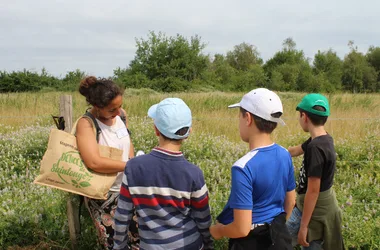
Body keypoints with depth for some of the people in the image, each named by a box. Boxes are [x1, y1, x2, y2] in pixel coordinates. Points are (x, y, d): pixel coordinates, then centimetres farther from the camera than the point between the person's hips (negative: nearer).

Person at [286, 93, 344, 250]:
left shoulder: (316, 147, -26)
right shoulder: (323, 139, 3)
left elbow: (313, 191, -25)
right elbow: (295, 151, 22)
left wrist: (304, 226, -20)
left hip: (316, 211, -10)